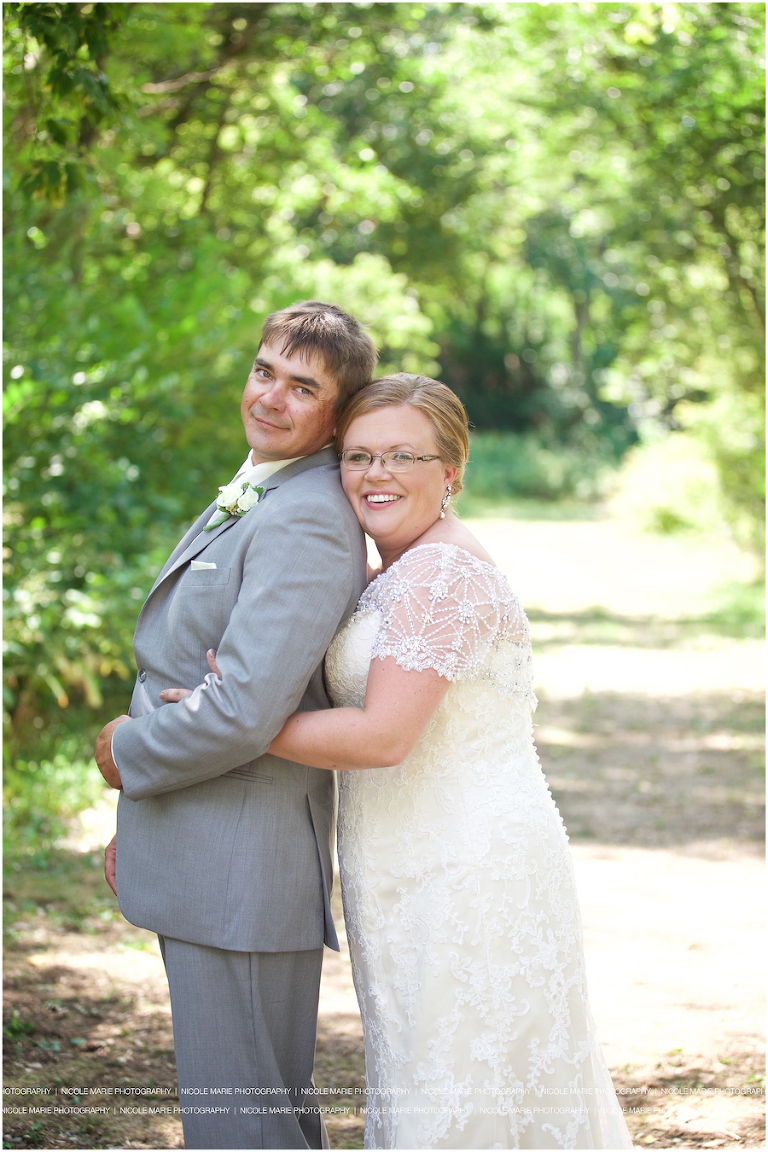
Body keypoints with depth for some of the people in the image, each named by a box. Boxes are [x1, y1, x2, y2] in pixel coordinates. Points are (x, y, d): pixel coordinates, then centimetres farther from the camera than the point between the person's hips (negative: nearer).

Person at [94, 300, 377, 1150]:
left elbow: (243, 712, -27)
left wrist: (127, 753, -10)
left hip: (243, 871, -10)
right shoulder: (248, 500, 15)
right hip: (201, 860, 10)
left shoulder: (306, 522, -19)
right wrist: (140, 818, 22)